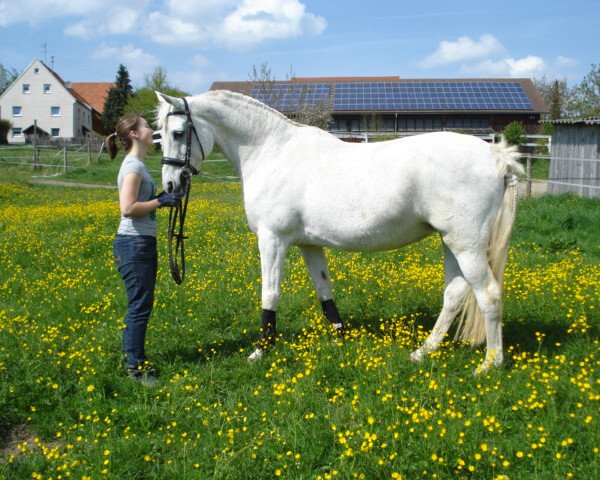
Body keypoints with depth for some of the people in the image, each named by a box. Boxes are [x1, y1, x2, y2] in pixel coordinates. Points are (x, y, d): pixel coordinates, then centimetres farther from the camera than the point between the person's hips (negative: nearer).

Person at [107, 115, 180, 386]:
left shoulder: (137, 165, 16)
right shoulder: (133, 166, -15)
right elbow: (128, 208, -23)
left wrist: (163, 197, 6)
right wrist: (161, 202, -15)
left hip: (142, 243, 10)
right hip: (134, 244, -10)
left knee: (141, 305, 16)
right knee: (139, 306, -4)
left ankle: (132, 358, 26)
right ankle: (135, 367, 4)